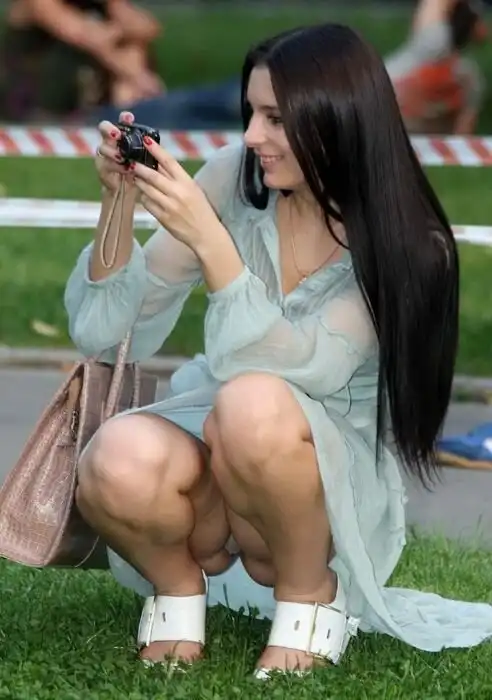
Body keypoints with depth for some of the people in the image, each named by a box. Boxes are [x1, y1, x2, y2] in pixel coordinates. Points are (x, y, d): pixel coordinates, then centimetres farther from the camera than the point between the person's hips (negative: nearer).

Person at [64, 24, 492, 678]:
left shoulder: (404, 246, -16)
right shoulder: (234, 179, -7)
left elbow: (289, 365, -27)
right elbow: (100, 331, -5)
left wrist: (206, 237, -33)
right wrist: (121, 203, -20)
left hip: (336, 485, -2)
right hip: (215, 435, 3)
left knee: (251, 406, -37)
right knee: (117, 464, -33)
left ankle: (310, 593, -9)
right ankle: (178, 583, 1)